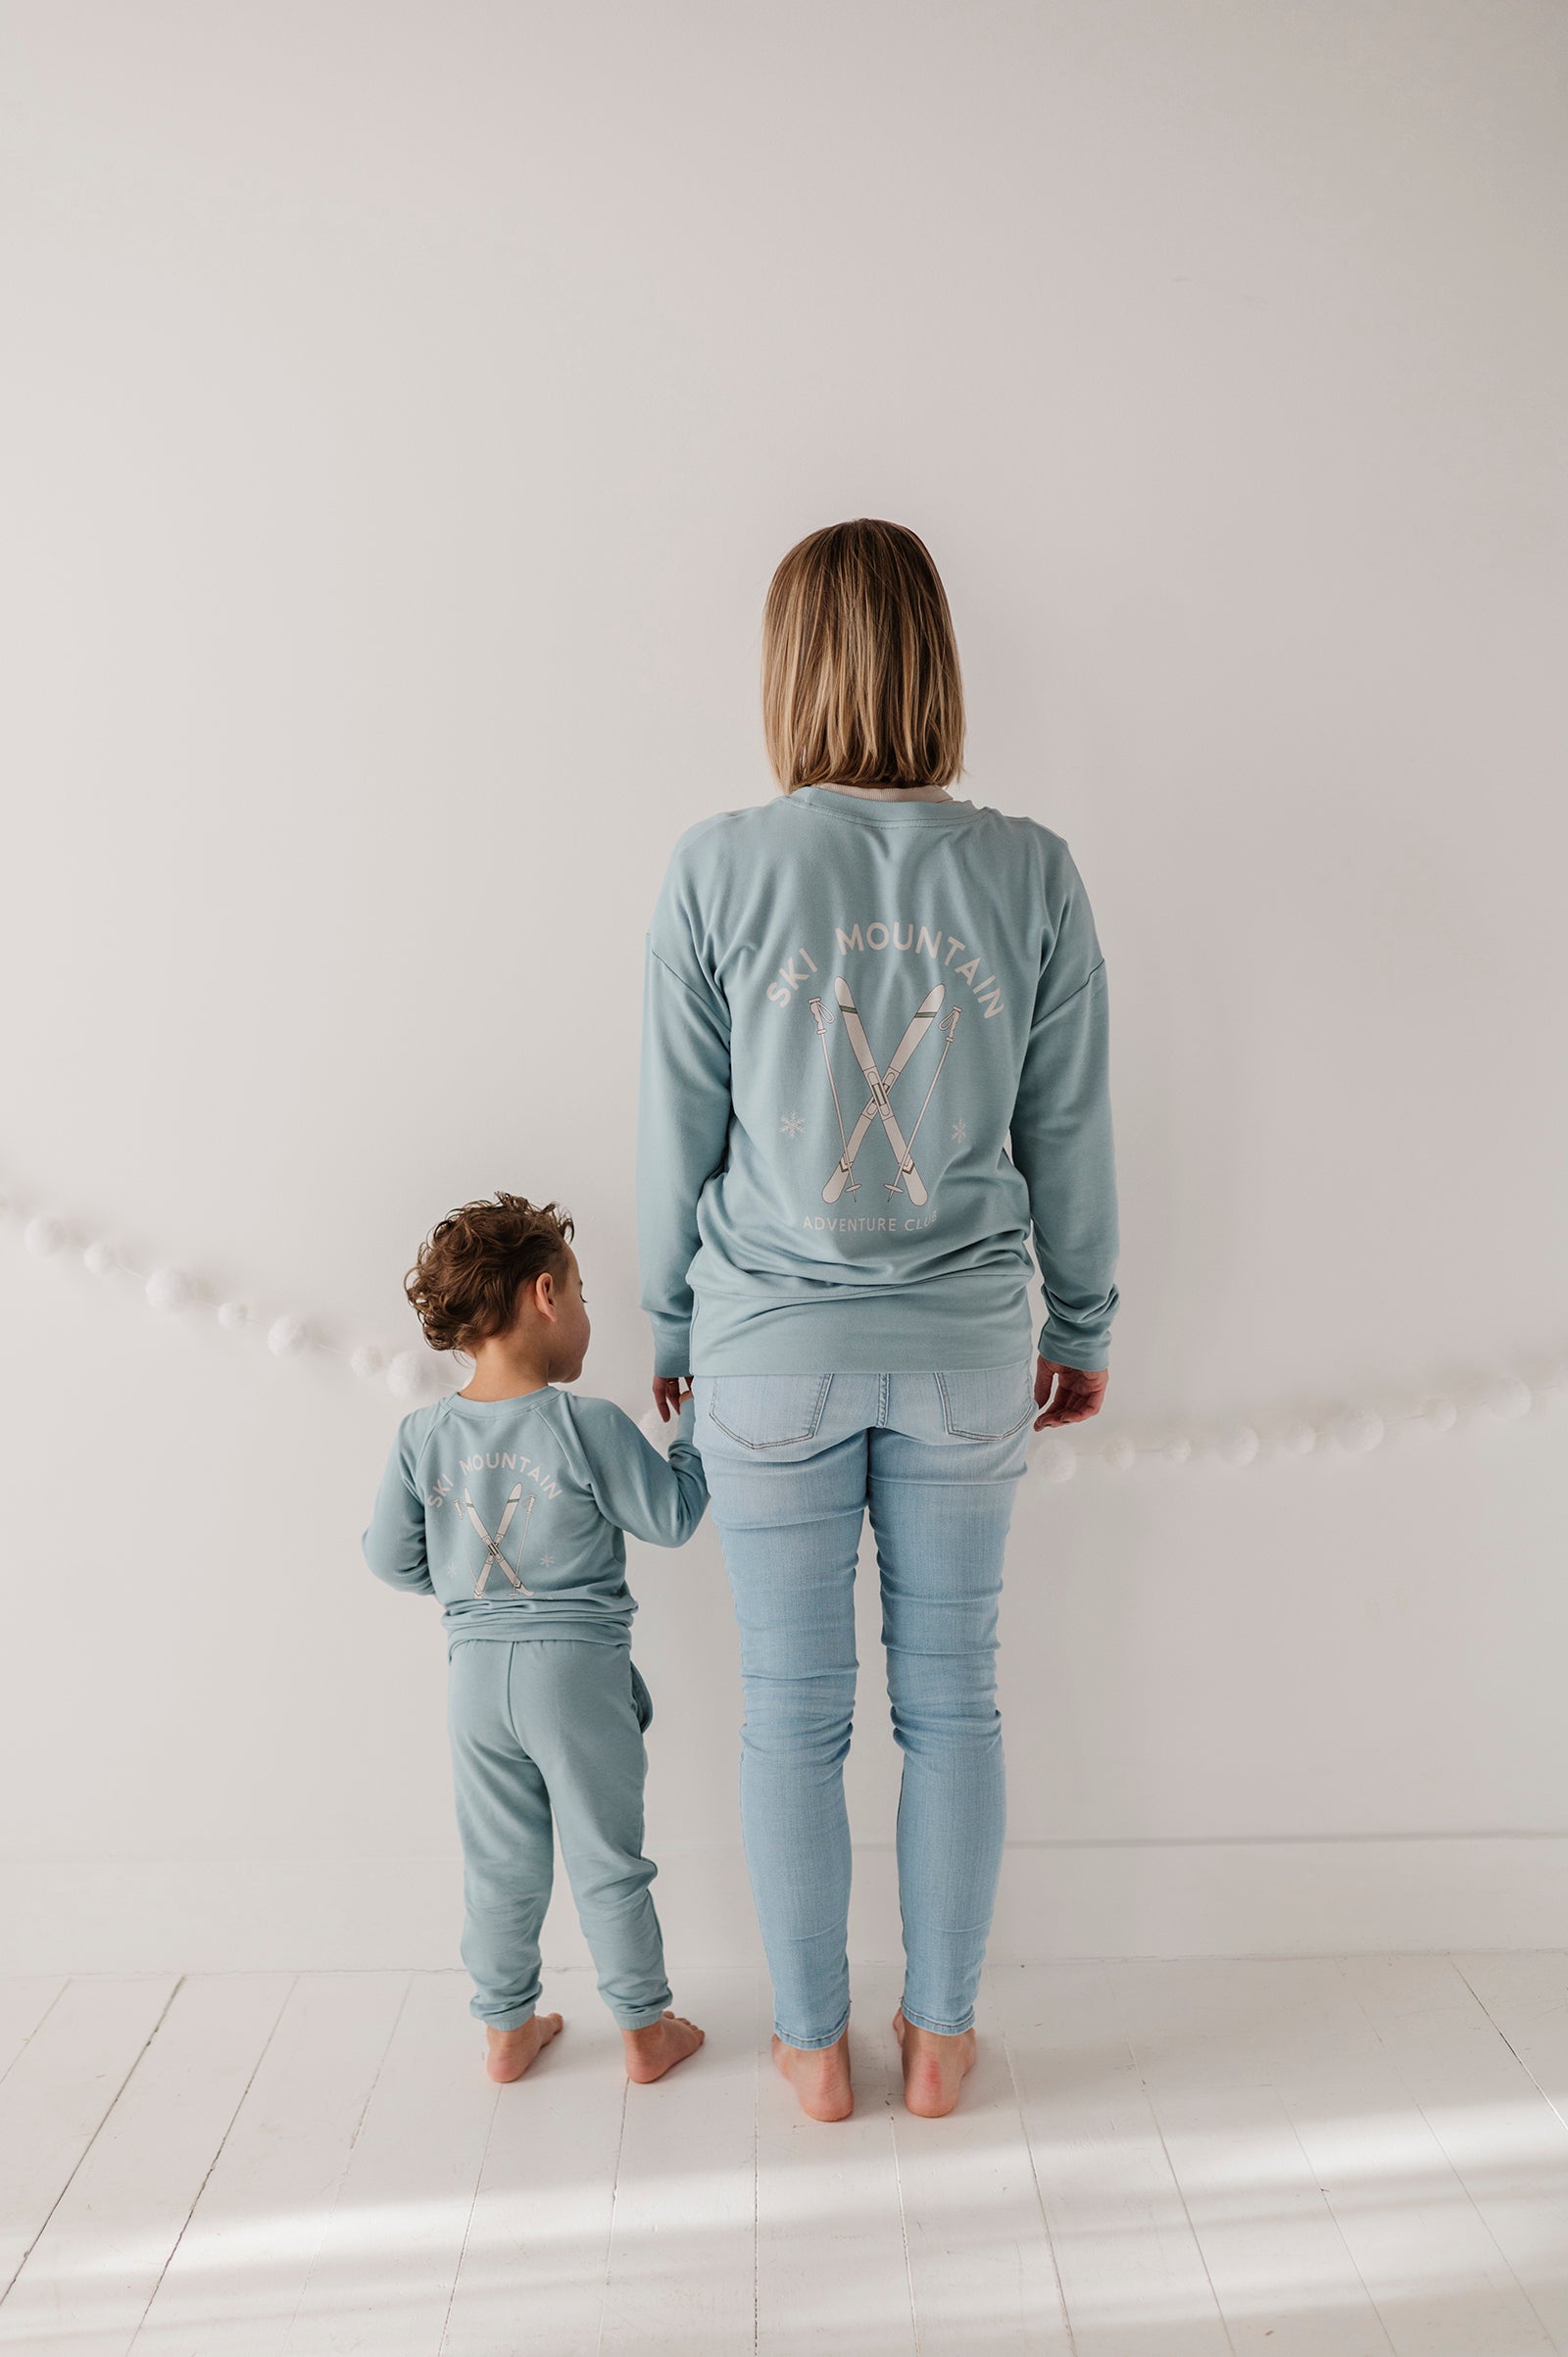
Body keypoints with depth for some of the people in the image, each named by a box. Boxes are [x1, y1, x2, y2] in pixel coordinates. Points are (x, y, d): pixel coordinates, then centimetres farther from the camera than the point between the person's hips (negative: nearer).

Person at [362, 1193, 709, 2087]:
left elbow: (391, 1559, 3)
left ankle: (507, 2030, 32)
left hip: (476, 1670, 4)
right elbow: (670, 1518, -9)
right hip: (580, 1672, -4)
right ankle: (647, 2030, 25)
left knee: (500, 1865, 18)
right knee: (609, 1861, 11)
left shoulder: (423, 1435, -5)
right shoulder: (588, 1424, -17)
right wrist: (696, 1424, 2)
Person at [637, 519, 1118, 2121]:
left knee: (794, 1706, 13)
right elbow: (1069, 1134, 1)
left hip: (772, 1347, -1)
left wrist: (671, 1327, 11)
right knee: (951, 1696, 16)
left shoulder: (717, 867, -9)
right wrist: (1083, 1324, 14)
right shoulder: (1033, 873, -6)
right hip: (967, 1345, 1)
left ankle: (815, 2045, 31)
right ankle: (939, 2036, 33)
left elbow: (678, 1131, -3)